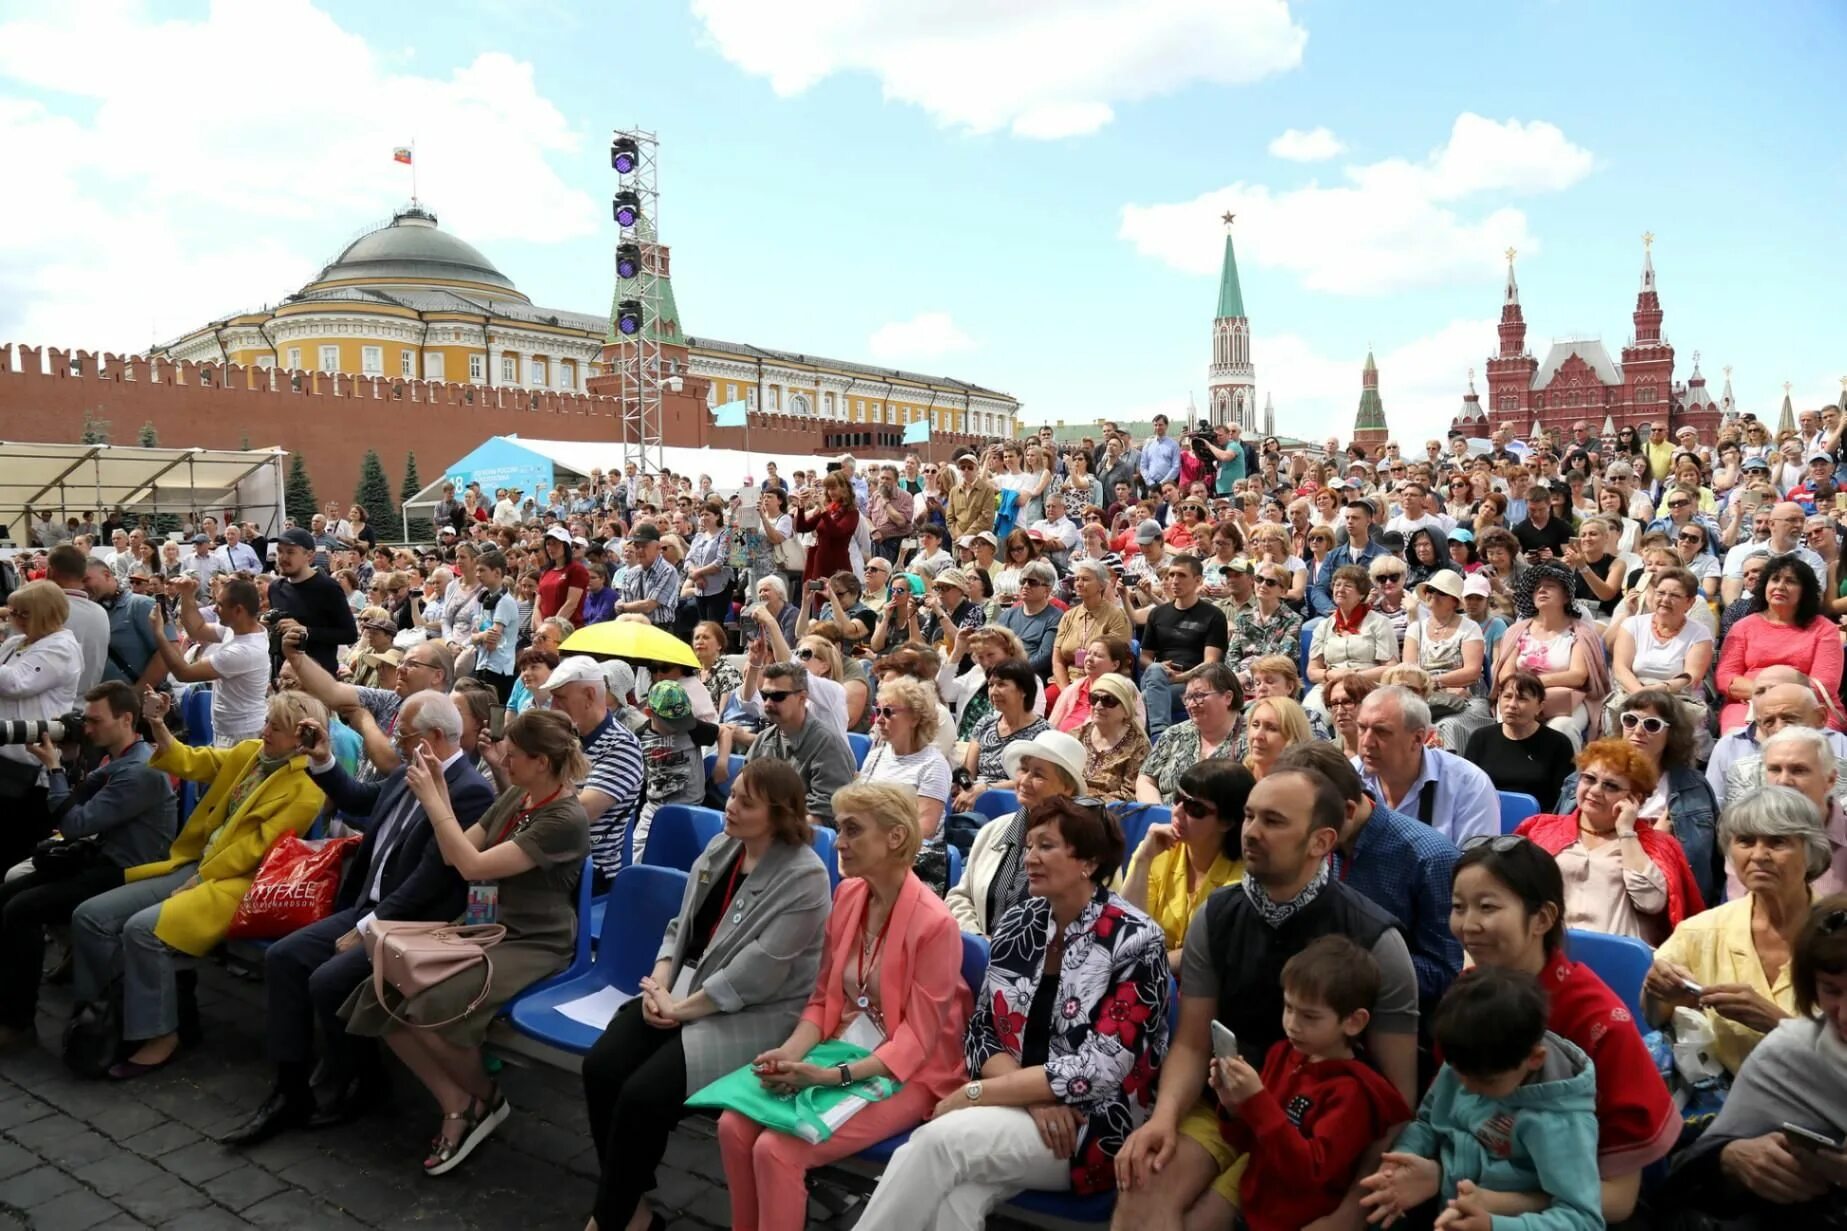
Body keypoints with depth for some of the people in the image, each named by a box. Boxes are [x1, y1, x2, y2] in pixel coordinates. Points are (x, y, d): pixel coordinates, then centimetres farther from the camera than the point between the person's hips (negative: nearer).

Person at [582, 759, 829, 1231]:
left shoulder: (804, 877, -18)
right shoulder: (719, 847, 6)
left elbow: (754, 974, -21)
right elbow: (682, 925, 11)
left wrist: (681, 1008, -17)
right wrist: (659, 986, -5)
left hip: (756, 1013, -7)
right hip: (686, 987, 7)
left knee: (645, 1094, -22)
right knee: (601, 1067, -13)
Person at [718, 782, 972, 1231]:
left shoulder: (935, 923, -21)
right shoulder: (848, 894, 1)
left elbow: (917, 1037, -18)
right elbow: (824, 997, 6)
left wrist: (834, 1076, -26)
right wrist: (791, 1052, -12)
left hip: (905, 1074, -6)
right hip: (842, 1053, 7)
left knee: (777, 1149, -22)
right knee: (734, 1125, -11)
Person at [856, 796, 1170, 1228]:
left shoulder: (1134, 941, -11)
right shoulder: (1017, 925, 4)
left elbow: (1100, 1068, -18)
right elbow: (981, 1031, 6)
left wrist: (973, 1093, -18)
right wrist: (1032, 1098, -15)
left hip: (1094, 1127, -4)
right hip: (1017, 1108, 4)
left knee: (939, 1140, -28)